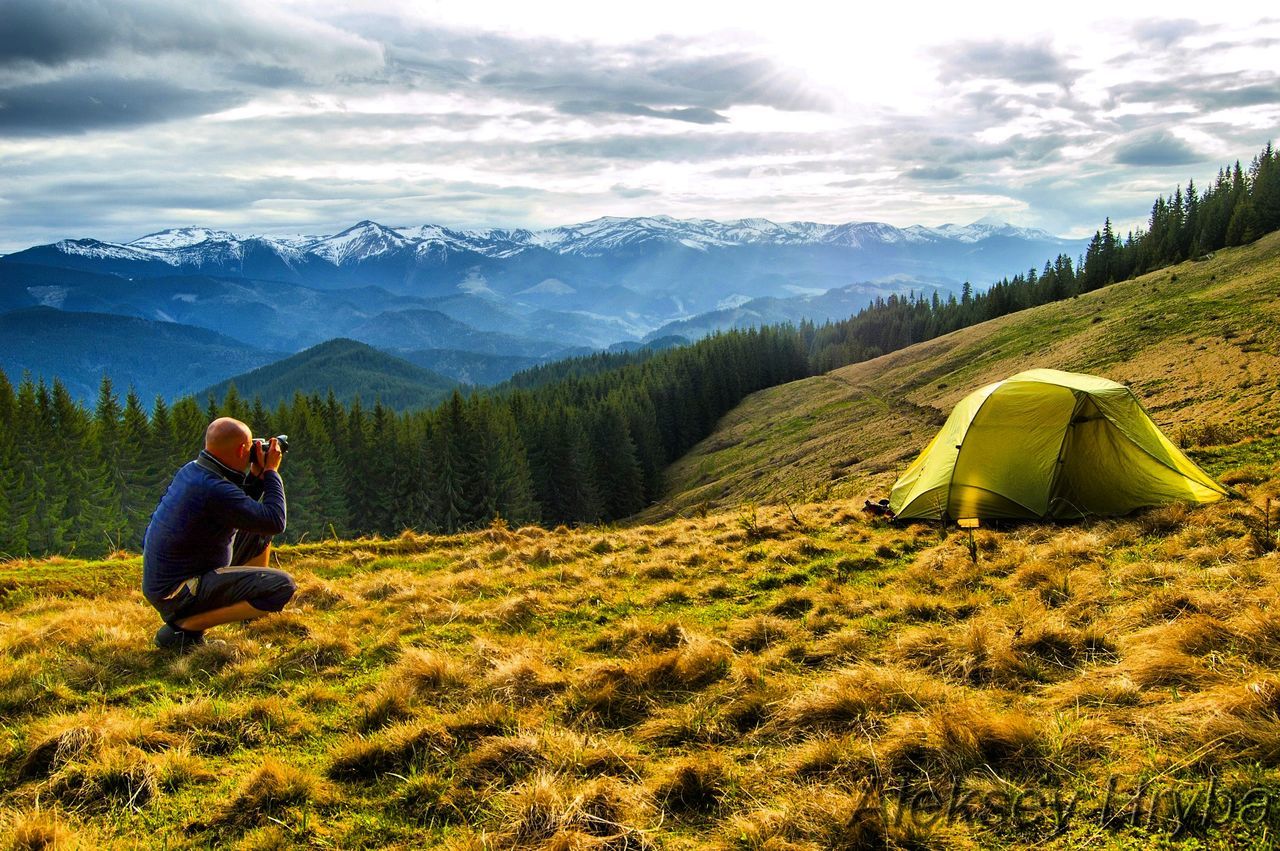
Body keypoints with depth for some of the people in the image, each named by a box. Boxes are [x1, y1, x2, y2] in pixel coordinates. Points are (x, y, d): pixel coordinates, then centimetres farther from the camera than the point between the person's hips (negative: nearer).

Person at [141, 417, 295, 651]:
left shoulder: (191, 470, 2)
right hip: (177, 594, -10)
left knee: (259, 532, 20)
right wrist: (271, 471, -10)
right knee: (283, 586, -23)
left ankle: (254, 606, 35)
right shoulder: (214, 490, -28)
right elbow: (276, 522, -22)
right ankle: (183, 628, -13)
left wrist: (257, 475, 7)